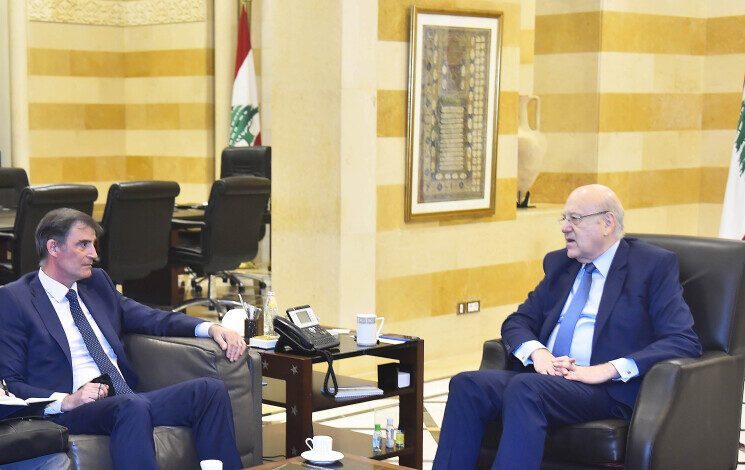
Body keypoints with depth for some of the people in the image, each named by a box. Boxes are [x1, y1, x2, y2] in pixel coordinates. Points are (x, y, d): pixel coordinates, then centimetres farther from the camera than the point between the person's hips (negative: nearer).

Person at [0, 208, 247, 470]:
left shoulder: (98, 282, 21)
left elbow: (151, 319, 26)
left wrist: (210, 328, 8)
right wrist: (66, 401, -19)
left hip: (128, 399, 7)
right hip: (72, 410, -7)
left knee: (210, 389, -15)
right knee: (133, 407, -38)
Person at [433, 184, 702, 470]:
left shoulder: (654, 265, 3)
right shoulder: (559, 263, 21)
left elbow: (685, 341, -7)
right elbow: (517, 322, 19)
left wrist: (609, 369, -19)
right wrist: (537, 351, -6)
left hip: (607, 390, -6)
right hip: (544, 376, 6)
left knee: (526, 388, -34)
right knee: (467, 384, -22)